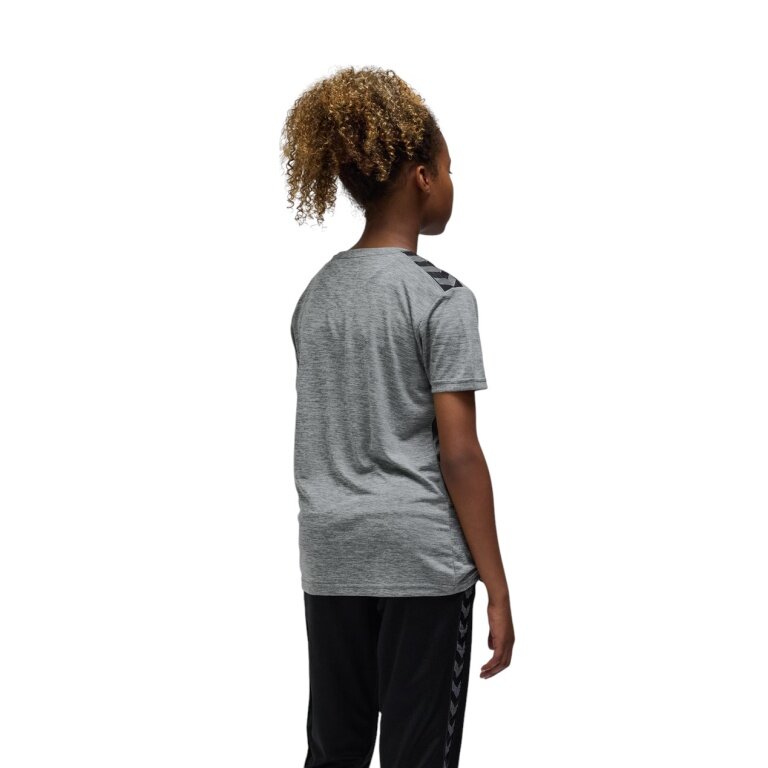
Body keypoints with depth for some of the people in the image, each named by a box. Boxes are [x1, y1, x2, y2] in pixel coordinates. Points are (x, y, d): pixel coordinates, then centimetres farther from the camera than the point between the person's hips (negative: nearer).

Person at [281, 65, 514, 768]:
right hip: (422, 559, -6)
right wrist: (497, 585, -8)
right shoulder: (443, 298, -9)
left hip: (330, 556, 6)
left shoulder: (316, 294, 10)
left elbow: (320, 438, 13)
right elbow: (459, 453, -12)